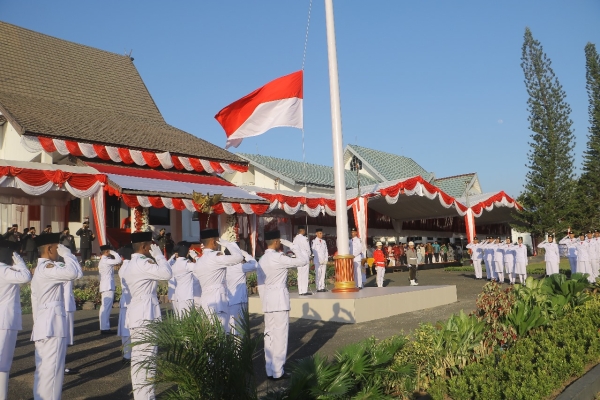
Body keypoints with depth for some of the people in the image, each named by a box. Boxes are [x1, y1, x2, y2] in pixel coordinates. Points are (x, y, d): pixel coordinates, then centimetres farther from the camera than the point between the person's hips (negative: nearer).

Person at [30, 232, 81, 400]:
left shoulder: (41, 269, 19)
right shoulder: (46, 268, -14)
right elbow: (73, 272, -32)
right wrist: (67, 253, -15)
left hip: (44, 326, 10)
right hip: (52, 327, -10)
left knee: (44, 370, 14)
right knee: (51, 370, -7)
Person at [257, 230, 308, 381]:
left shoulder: (262, 260, 10)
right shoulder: (278, 258, -15)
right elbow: (303, 260, -14)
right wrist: (291, 245, -6)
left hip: (267, 299, 8)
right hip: (279, 299, -8)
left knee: (269, 335, 11)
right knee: (280, 335, -1)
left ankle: (270, 370, 17)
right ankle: (277, 372, 4)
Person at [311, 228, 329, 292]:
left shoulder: (324, 241, 17)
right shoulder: (314, 242, 0)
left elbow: (326, 251, 15)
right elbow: (314, 252, -5)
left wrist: (326, 259, 2)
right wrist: (320, 260, -10)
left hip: (324, 261, 5)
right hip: (318, 261, -5)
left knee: (323, 274, 3)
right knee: (318, 274, -8)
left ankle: (322, 287, 5)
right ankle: (318, 288, -8)